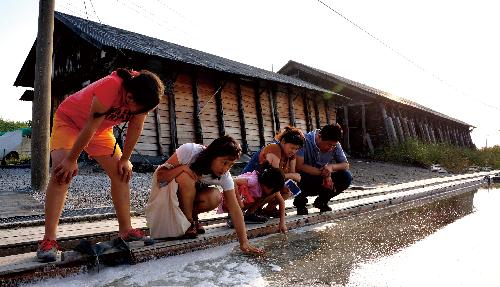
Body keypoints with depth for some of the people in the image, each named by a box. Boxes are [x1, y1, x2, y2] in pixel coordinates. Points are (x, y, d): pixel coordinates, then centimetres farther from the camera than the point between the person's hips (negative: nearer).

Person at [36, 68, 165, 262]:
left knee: (121, 174, -3)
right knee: (61, 173, -23)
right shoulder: (110, 87, -39)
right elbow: (90, 127, -33)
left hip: (101, 128, 6)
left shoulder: (142, 95, -21)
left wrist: (125, 160, -6)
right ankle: (49, 239, -21)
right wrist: (71, 160, -23)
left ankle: (126, 229, 5)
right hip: (69, 120, -5)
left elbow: (135, 128, -10)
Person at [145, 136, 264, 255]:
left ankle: (192, 216, 1)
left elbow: (235, 210, -26)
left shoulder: (225, 177, -24)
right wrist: (182, 168, -40)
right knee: (186, 177, -36)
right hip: (167, 189, -2)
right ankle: (188, 222, -15)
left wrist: (244, 242, -34)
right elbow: (160, 175, -23)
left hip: (193, 194, 2)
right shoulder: (189, 151, -32)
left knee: (215, 197, -29)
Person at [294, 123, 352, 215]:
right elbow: (299, 166, -29)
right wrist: (322, 173, -32)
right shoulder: (305, 141, -24)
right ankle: (300, 200, -2)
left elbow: (346, 165, -5)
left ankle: (322, 201, 6)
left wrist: (332, 166, -27)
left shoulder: (335, 145, -9)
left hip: (323, 178, 5)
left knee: (346, 177, -17)